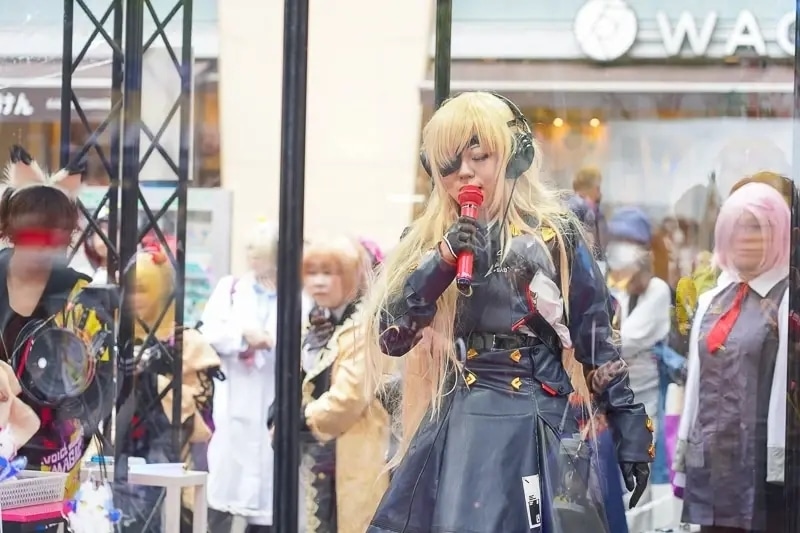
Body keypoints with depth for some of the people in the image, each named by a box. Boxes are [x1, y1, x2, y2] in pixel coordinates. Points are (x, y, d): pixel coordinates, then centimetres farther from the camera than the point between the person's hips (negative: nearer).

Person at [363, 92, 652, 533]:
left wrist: (631, 429, -2)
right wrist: (440, 263, -12)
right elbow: (390, 338, -1)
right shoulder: (426, 243, 9)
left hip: (539, 429, -3)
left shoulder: (554, 235, 0)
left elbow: (596, 342, 2)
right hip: (457, 430, 3)